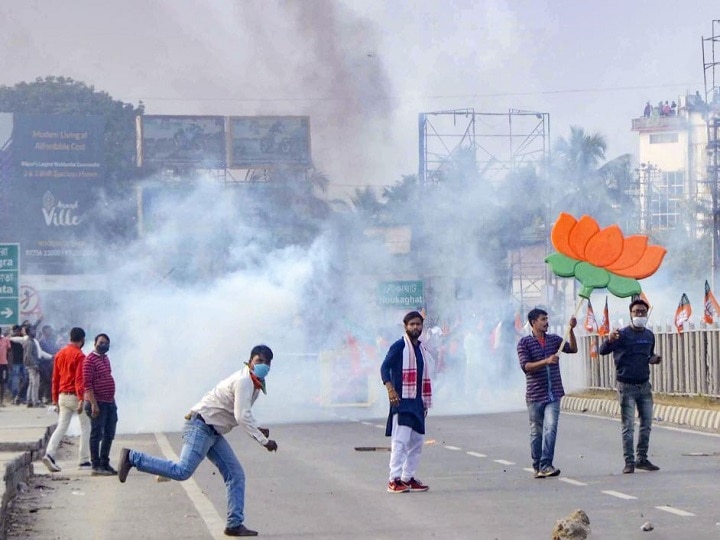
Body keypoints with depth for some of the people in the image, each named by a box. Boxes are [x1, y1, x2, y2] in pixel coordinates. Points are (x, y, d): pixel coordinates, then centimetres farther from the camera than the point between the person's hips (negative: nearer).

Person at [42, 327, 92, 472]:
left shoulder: (60, 354, 10)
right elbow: (79, 379, -19)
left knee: (61, 427, 4)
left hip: (62, 396, 6)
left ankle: (49, 454, -15)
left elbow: (55, 378, 13)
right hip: (75, 395, -6)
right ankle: (84, 460, 6)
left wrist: (55, 399, 19)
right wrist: (81, 399, -21)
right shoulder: (79, 355, -12)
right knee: (86, 427, 6)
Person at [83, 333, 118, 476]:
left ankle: (105, 463, 22)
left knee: (109, 435, 13)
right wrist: (93, 404, -22)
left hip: (110, 402, 9)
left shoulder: (106, 359, 15)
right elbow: (87, 384, -18)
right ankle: (96, 466, 1)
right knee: (97, 435, -3)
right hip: (98, 403, -9)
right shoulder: (90, 360, -12)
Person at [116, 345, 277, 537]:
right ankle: (132, 457, -14)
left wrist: (256, 429, 12)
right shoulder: (244, 381, -16)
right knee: (183, 470, -23)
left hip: (213, 432, 10)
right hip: (201, 425, -10)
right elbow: (242, 416, -24)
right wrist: (264, 441, -21)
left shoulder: (254, 384, 16)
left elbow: (242, 414, 28)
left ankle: (235, 524, 8)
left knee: (236, 475, 6)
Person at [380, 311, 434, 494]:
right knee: (400, 440, -14)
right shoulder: (399, 346, -5)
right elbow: (385, 367, -13)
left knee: (416, 442, 10)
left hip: (417, 403, 8)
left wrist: (425, 402, 21)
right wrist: (390, 388, -27)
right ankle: (394, 480, -14)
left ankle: (408, 478, 17)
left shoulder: (422, 349, 18)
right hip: (401, 401, -8)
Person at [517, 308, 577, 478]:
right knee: (536, 432, 6)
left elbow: (572, 349, -1)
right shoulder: (524, 343, -2)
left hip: (553, 394, 2)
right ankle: (537, 467, 17)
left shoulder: (554, 339, 11)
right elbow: (525, 366, -12)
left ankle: (546, 465, -16)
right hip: (535, 395, -2)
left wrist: (571, 329, -13)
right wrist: (546, 361, -24)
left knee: (550, 428, -13)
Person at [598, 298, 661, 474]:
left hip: (644, 385, 6)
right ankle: (629, 462, 0)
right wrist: (609, 340, -39)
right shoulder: (623, 334, -10)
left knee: (647, 424, 8)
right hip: (626, 386, -6)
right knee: (628, 426, -4)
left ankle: (642, 459, 18)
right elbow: (602, 351, -18)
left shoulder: (649, 335, 9)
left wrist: (653, 359, 1)